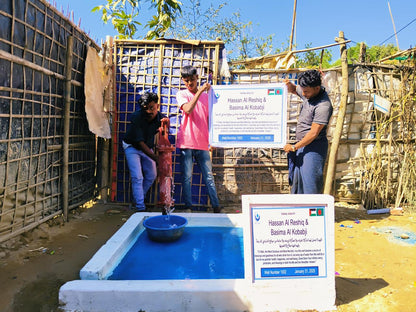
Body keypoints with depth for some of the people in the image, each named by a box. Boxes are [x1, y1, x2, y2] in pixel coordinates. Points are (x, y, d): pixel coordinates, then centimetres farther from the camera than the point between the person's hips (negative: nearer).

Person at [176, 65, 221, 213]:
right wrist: (199, 91, -17)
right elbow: (188, 109, -17)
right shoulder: (182, 94, 4)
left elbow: (209, 119, 17)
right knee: (187, 177, 2)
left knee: (209, 176, 6)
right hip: (186, 142, -3)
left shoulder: (206, 96, 15)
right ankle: (188, 206, 13)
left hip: (202, 143, 3)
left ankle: (216, 206, 12)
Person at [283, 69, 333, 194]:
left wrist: (294, 147, -15)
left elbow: (314, 133, -23)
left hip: (314, 148, -9)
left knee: (310, 183, -5)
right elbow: (294, 90, 23)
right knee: (297, 179, 15)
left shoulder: (323, 105, -23)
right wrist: (289, 85, -2)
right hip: (302, 145, 9)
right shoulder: (310, 93, 3)